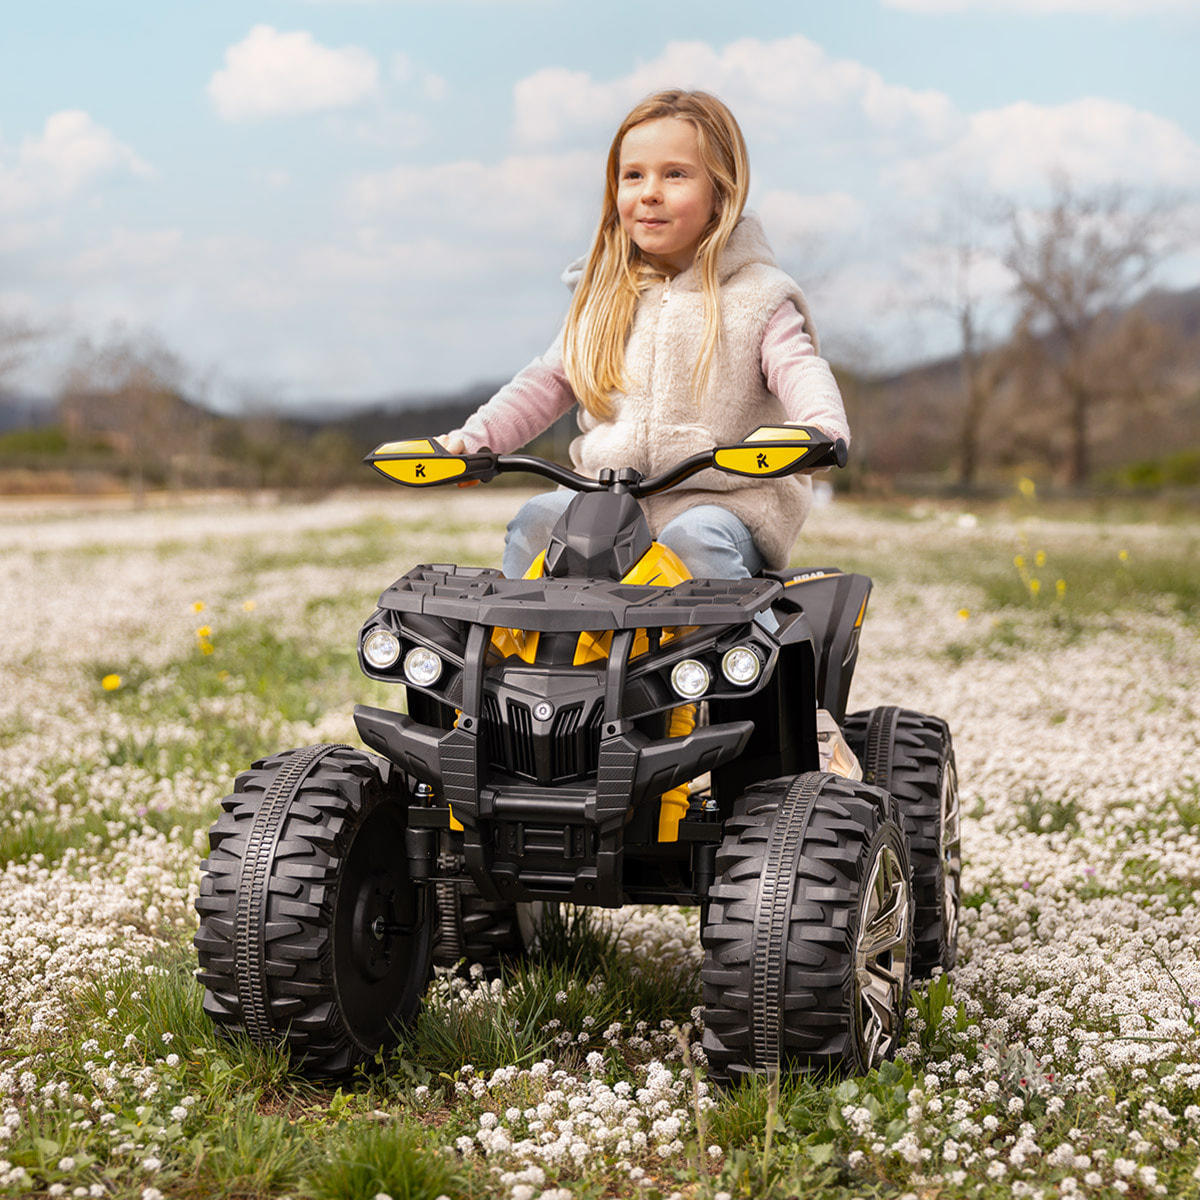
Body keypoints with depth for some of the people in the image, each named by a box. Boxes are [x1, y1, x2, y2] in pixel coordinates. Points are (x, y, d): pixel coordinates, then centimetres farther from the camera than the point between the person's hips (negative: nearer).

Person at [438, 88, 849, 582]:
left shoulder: (754, 295, 1)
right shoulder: (603, 294, 14)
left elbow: (800, 369, -11)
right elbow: (550, 380, 18)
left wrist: (820, 425, -35)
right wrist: (474, 438, 5)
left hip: (721, 502, -4)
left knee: (692, 541, -33)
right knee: (536, 520, -19)